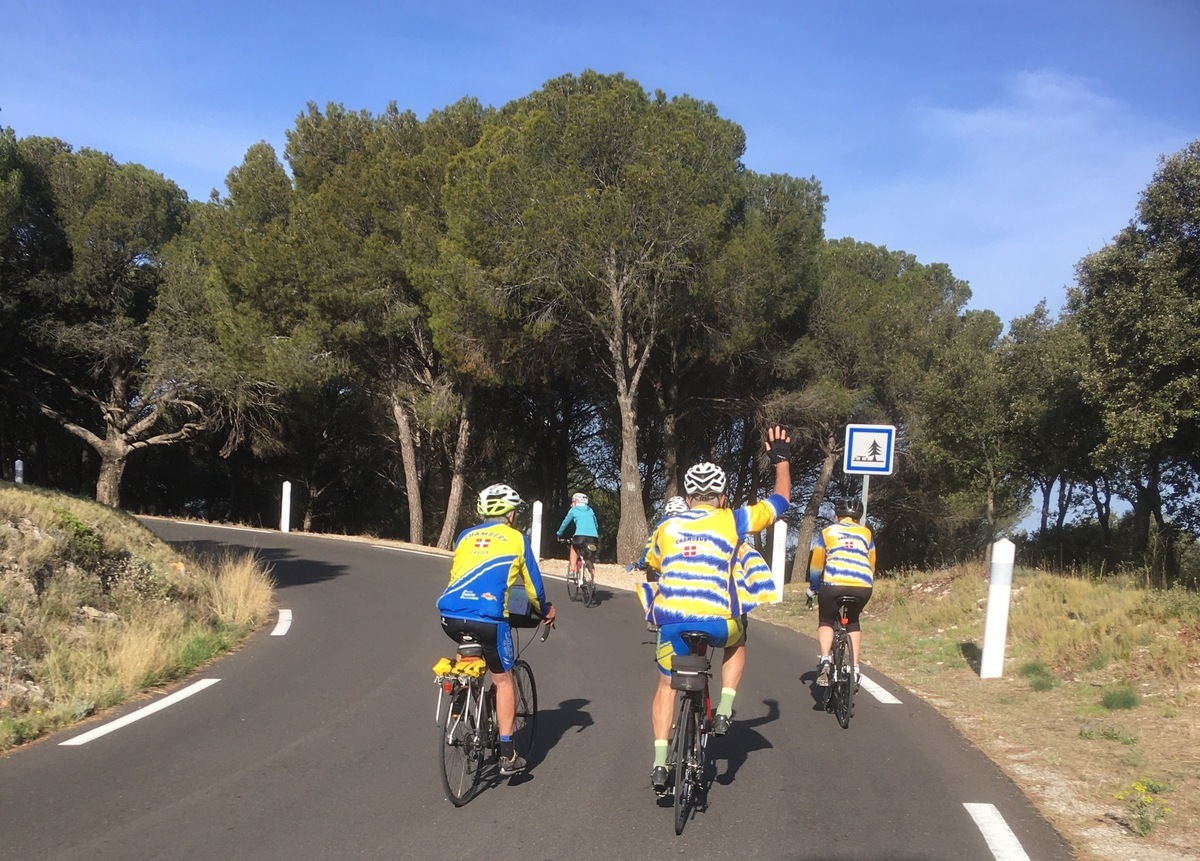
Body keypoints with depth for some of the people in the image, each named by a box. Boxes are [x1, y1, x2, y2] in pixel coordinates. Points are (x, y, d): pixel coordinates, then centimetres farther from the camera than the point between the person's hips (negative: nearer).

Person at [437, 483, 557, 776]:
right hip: (489, 619, -3)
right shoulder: (517, 539, 12)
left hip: (450, 615, 4)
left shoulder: (465, 535, 21)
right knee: (503, 680, 14)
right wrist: (544, 611, 37)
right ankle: (507, 756, 14)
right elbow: (533, 584, 18)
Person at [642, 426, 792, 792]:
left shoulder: (666, 528, 16)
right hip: (717, 621, -2)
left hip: (671, 620, 2)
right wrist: (781, 459, 34)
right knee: (737, 640, 34)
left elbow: (653, 566, 32)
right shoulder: (732, 521, 8)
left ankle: (660, 763, 12)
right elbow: (780, 500, 20)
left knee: (666, 685, 23)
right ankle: (724, 711, 21)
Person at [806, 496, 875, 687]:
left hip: (834, 583, -2)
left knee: (826, 621, 21)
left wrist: (812, 589, 32)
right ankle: (855, 668, 17)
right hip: (863, 586, 2)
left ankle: (824, 659, -2)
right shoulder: (866, 533, 23)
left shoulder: (828, 532, 17)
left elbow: (816, 564, 20)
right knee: (853, 621, 27)